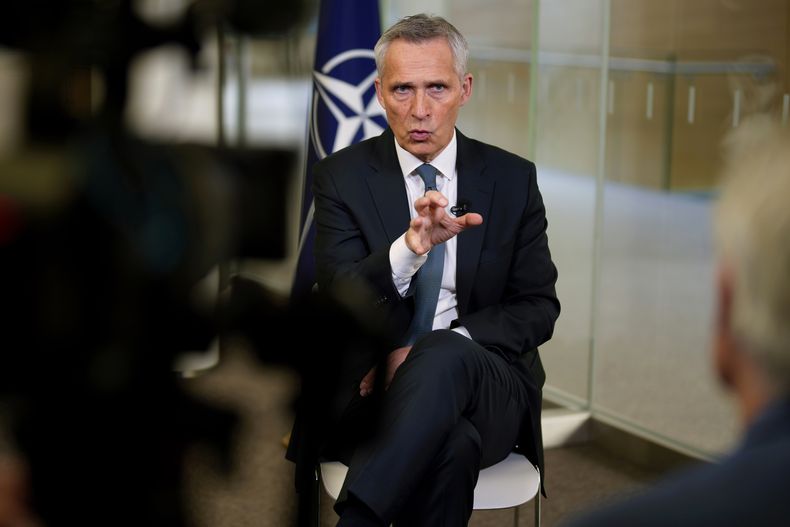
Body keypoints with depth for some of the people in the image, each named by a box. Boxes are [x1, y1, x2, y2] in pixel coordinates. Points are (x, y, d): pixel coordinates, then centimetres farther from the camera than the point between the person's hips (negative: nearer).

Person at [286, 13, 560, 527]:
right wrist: (409, 247, -30)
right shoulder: (343, 176, 4)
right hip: (376, 384, -2)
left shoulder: (512, 178, 8)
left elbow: (539, 307, 6)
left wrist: (433, 350, -11)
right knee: (451, 446, -37)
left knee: (443, 355, -36)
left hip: (486, 387, 2)